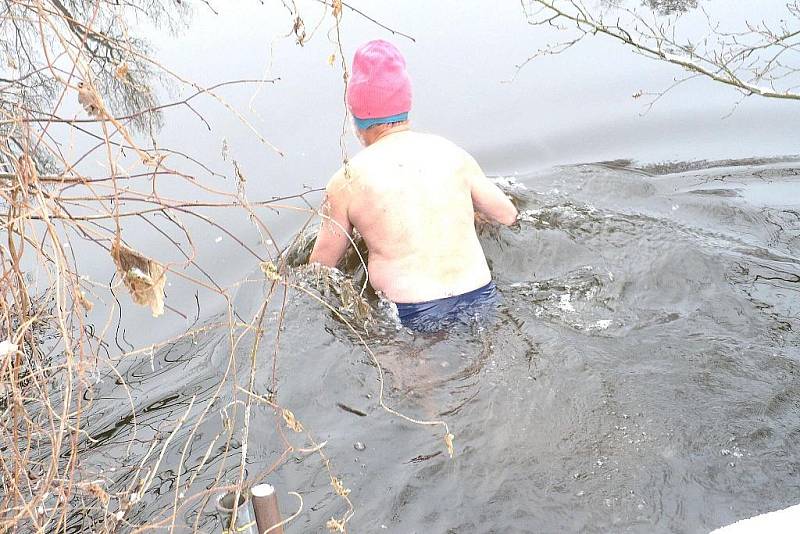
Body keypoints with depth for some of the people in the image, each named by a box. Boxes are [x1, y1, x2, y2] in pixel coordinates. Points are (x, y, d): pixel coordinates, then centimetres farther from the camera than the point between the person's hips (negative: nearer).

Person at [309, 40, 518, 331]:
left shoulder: (347, 180, -5)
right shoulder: (452, 153, 4)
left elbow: (321, 267, 6)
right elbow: (508, 214, 17)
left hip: (413, 318, -5)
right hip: (480, 298, 5)